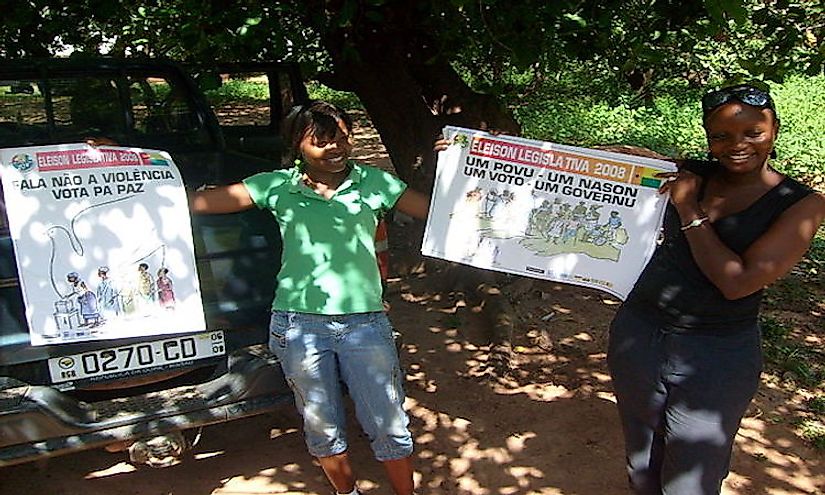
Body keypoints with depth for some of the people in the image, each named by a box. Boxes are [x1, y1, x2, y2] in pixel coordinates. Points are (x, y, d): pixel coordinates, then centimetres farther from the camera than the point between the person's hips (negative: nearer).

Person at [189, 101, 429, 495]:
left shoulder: (375, 182, 2)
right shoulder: (277, 186, 0)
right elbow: (196, 202, 0)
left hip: (365, 324, 0)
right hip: (299, 325, 1)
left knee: (389, 425, 6)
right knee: (322, 426, 17)